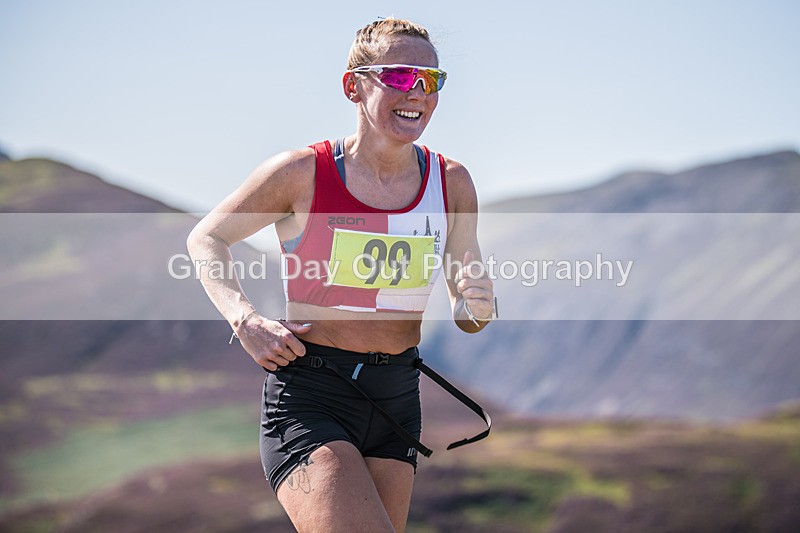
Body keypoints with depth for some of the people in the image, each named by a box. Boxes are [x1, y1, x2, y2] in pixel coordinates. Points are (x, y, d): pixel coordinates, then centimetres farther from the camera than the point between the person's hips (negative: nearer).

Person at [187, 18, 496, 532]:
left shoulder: (452, 183, 3)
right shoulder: (302, 173, -9)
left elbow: (466, 318, 10)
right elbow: (206, 238, 5)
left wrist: (476, 305, -15)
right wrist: (247, 321, -11)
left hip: (397, 398, 5)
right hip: (308, 396, -5)